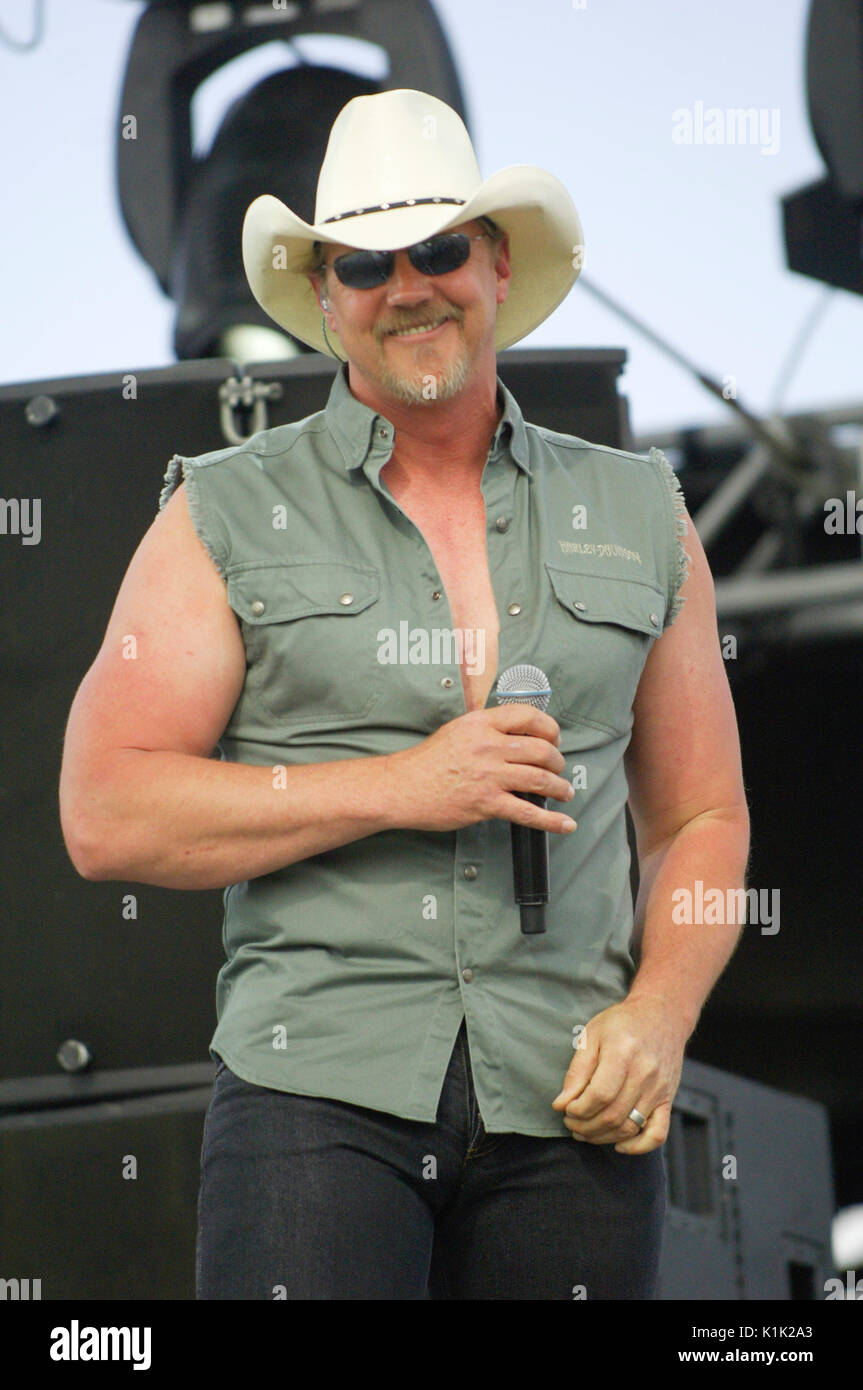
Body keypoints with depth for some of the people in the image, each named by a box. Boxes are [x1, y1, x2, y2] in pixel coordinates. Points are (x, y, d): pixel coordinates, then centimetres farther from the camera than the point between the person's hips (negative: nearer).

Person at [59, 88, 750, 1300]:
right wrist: (397, 790, -8)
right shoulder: (228, 517, 7)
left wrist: (659, 1014, -1)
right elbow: (106, 817, -1)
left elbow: (703, 819, 18)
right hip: (319, 1094, -2)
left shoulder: (636, 518, 14)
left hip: (569, 1108, 2)